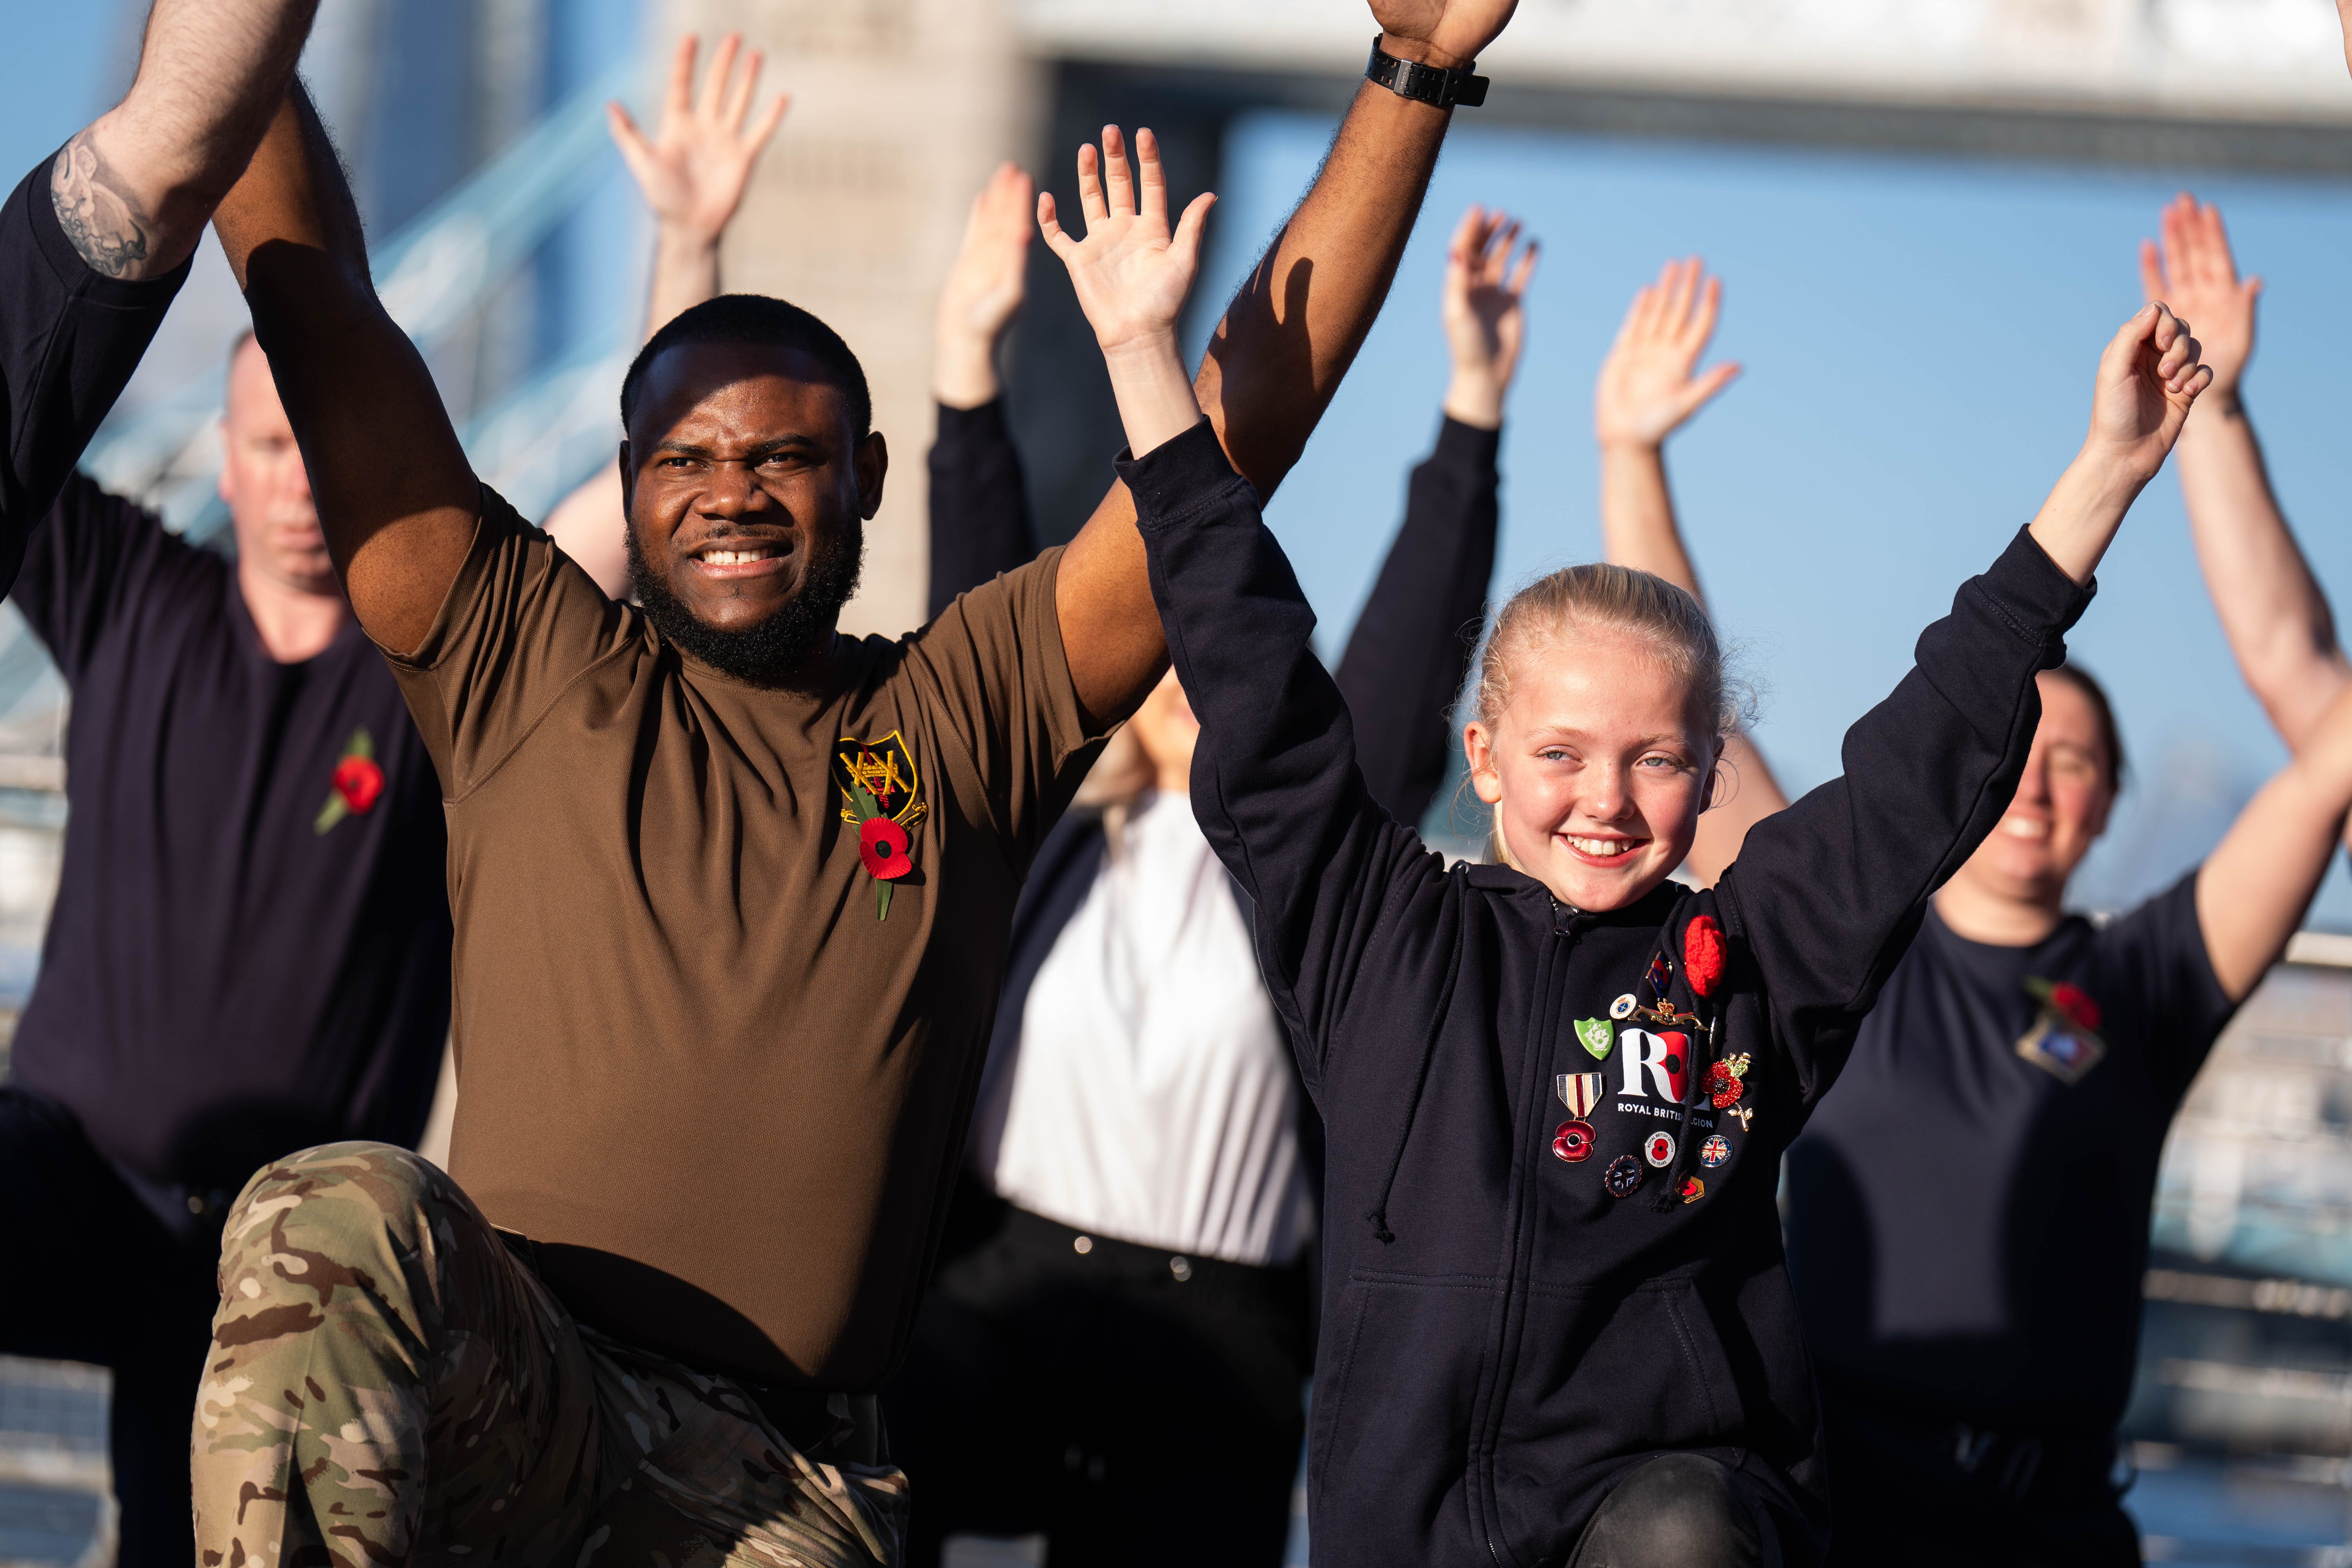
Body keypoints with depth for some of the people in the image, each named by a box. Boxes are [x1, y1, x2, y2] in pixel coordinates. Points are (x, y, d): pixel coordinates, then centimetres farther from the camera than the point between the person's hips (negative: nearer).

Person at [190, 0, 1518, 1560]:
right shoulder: (529, 672, 13)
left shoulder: (964, 717, 16)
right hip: (506, 1391, -1)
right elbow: (315, 302, 9)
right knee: (337, 1215, -34)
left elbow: (1248, 425, 12)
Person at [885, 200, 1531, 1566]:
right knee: (856, 1457, -31)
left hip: (1220, 1349, 0)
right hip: (1010, 1295, 0)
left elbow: (1415, 649, 2)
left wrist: (1475, 402, -6)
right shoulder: (1043, 831, 13)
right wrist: (969, 362, 3)